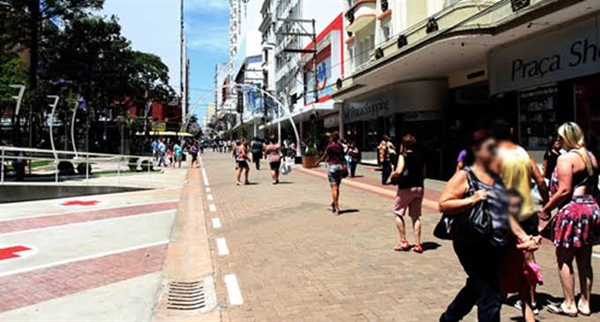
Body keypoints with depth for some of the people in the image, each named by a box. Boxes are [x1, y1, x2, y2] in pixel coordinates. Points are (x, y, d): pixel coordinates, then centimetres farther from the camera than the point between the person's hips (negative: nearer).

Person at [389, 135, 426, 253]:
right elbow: (423, 174, 13)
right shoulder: (421, 157, 11)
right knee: (416, 216, 11)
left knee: (398, 213, 10)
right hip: (419, 187, 6)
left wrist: (393, 175, 0)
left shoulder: (403, 156, -6)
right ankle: (418, 245, 9)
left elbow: (399, 171, -19)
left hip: (406, 188, -5)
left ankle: (403, 241, 7)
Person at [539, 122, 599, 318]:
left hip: (572, 210, -8)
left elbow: (564, 190, -19)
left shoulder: (565, 158, -12)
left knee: (564, 260, 2)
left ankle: (569, 305, 8)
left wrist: (545, 210, -10)